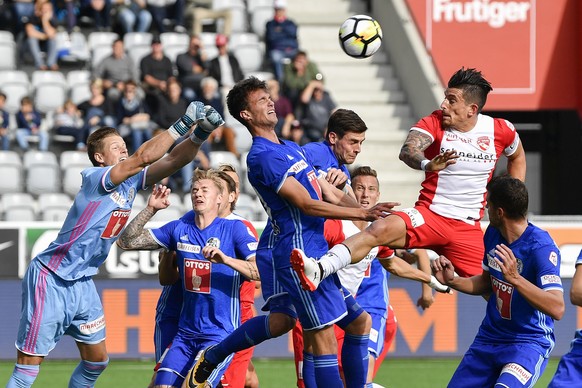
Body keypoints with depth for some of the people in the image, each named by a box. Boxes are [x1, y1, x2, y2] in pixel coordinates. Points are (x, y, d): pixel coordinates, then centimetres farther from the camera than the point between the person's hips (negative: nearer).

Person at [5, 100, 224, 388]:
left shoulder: (131, 182, 4)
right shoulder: (95, 179, -18)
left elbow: (173, 160, -1)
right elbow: (142, 158, -30)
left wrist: (199, 134, -20)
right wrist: (182, 124, -27)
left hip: (82, 283, 9)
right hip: (50, 280, -9)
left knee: (96, 361, 11)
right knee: (29, 365, -9)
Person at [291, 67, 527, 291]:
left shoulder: (500, 130, 1)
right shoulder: (433, 123, -5)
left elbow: (517, 157, 24)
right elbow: (407, 151, -26)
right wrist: (427, 164, -50)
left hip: (468, 228, 2)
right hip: (429, 215, -2)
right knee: (381, 229, -29)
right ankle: (319, 270, -44)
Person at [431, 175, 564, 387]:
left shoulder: (541, 247, -22)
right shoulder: (493, 234, 2)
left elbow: (557, 309, -33)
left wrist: (515, 279, -42)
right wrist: (452, 281, 1)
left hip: (529, 343, -8)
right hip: (490, 337, 8)